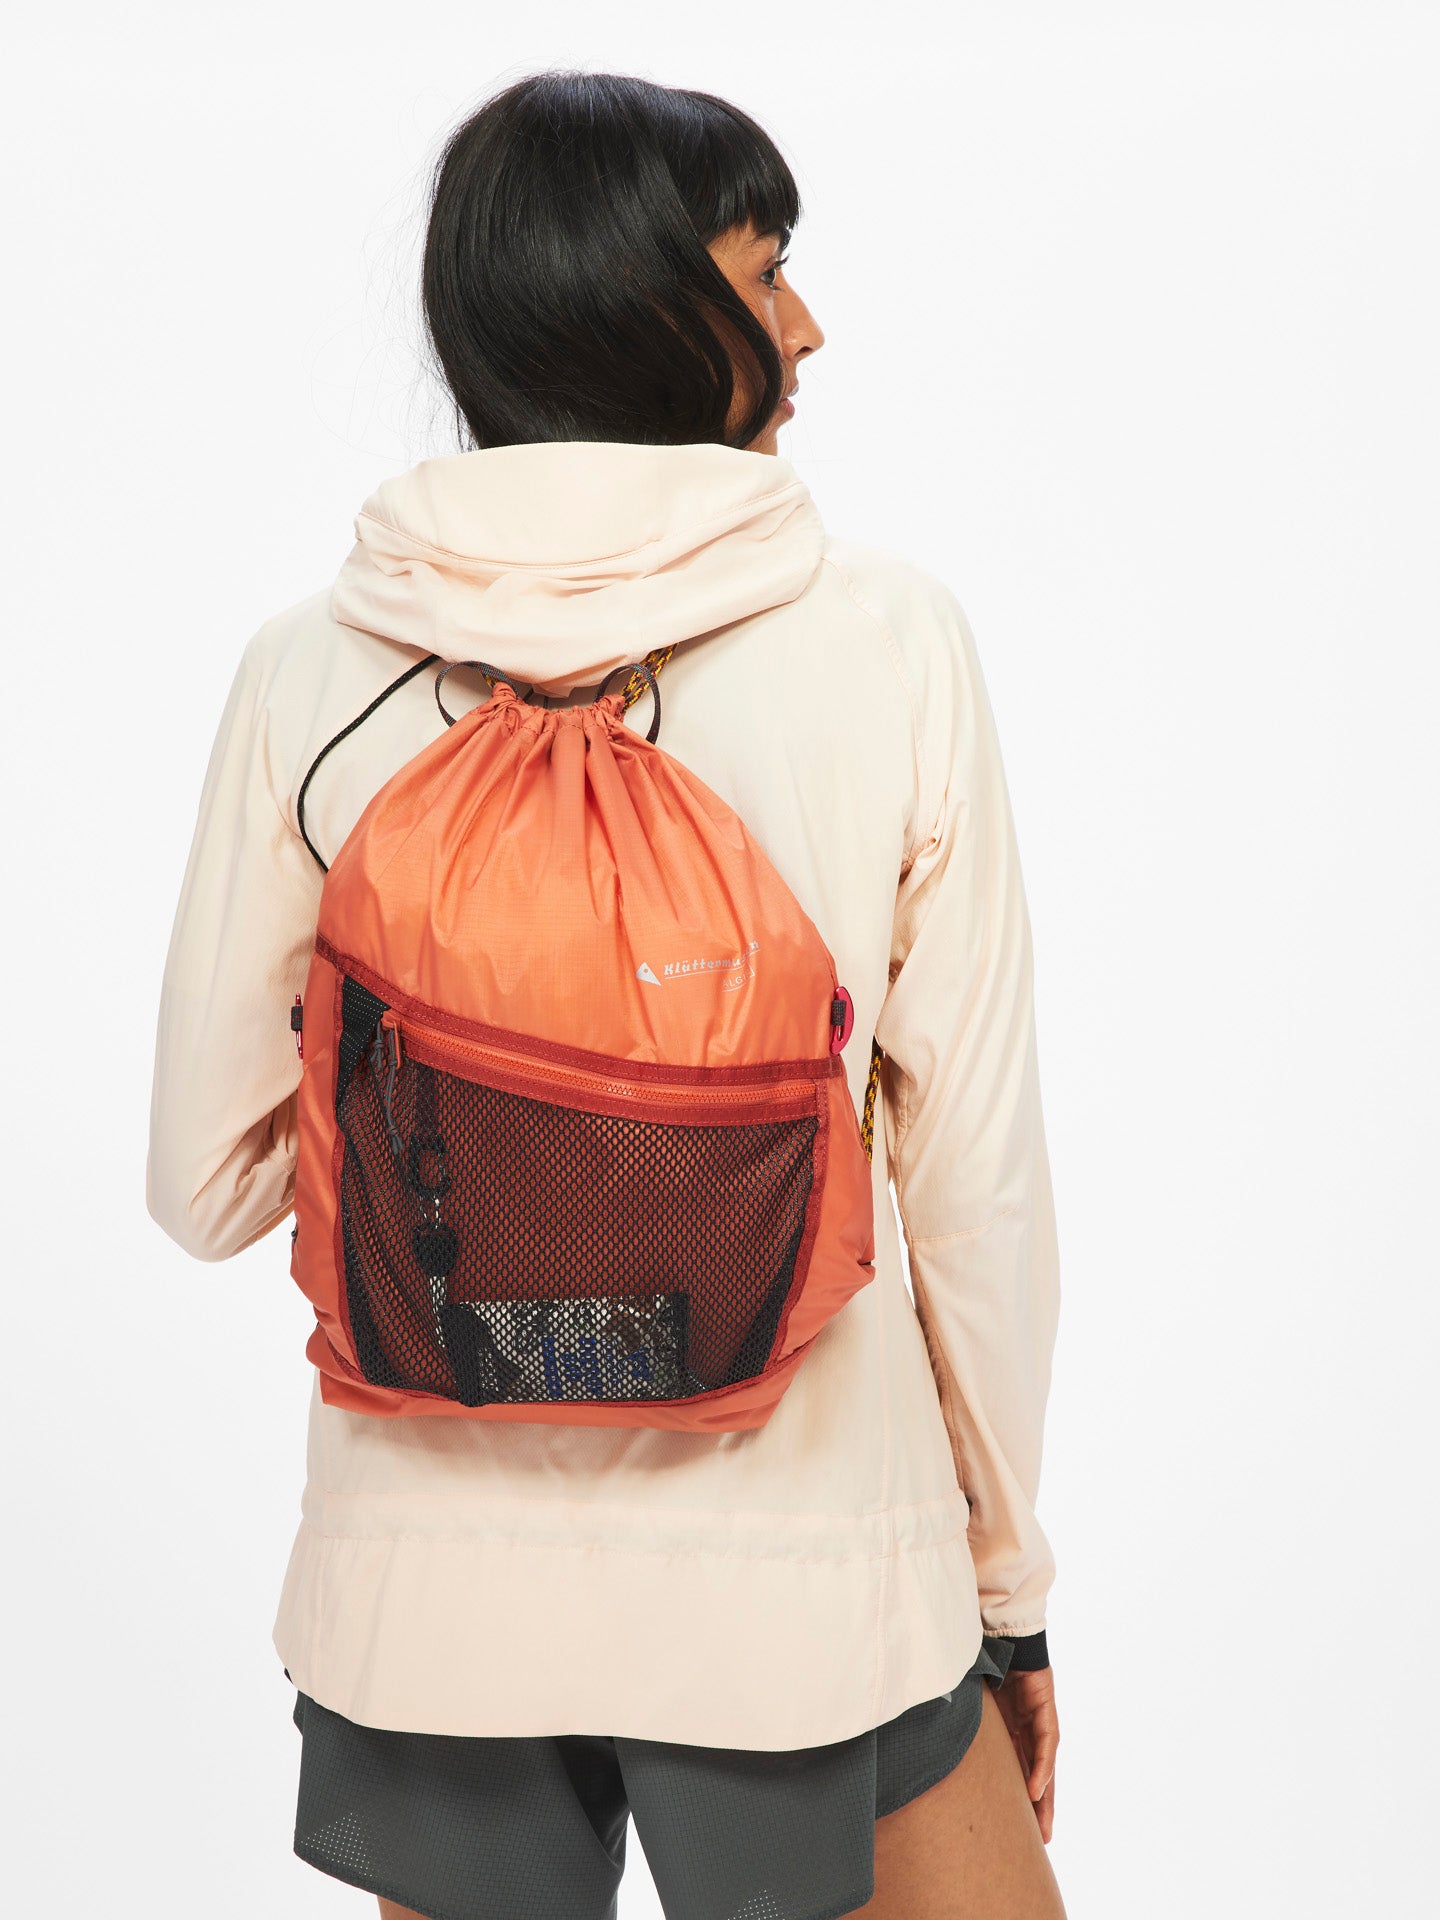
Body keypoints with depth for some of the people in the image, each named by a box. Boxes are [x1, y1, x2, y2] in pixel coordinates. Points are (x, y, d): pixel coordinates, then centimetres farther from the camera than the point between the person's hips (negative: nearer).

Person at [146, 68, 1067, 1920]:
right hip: (808, 1585, -1)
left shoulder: (311, 672, -7)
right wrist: (1008, 1576, 6)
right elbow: (978, 1171, -7)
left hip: (427, 1586, 2)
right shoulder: (891, 636, -10)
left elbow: (208, 1179, -1)